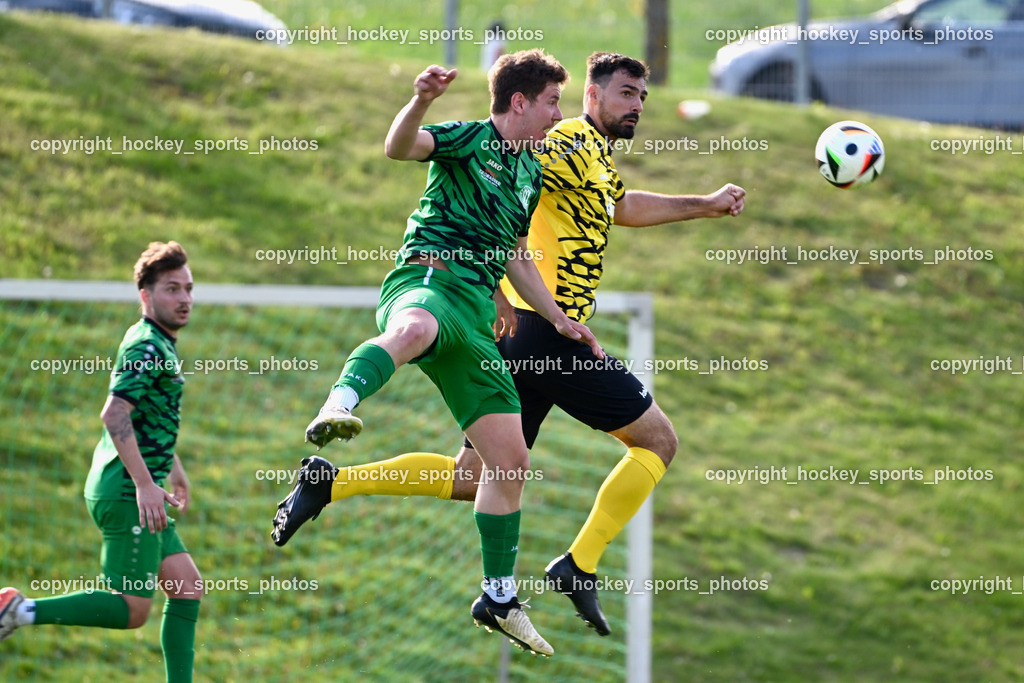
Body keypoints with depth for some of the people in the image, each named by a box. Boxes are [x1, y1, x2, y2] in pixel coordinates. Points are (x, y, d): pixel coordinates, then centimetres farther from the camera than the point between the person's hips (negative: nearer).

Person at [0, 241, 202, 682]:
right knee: (132, 609, -11)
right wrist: (145, 483, -29)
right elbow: (114, 414, -26)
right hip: (126, 494, -10)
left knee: (187, 587, 7)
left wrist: (172, 466, 39)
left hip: (136, 492, 10)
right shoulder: (147, 347, -15)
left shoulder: (160, 345, 18)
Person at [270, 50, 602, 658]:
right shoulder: (470, 140, 3)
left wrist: (559, 319, 33)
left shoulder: (531, 174, 26)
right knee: (415, 328, -47)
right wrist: (422, 100, -36)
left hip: (476, 316, 8)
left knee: (512, 460, 5)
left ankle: (500, 598, 16)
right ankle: (337, 409, -72)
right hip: (427, 280, -8)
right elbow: (400, 146, -17)